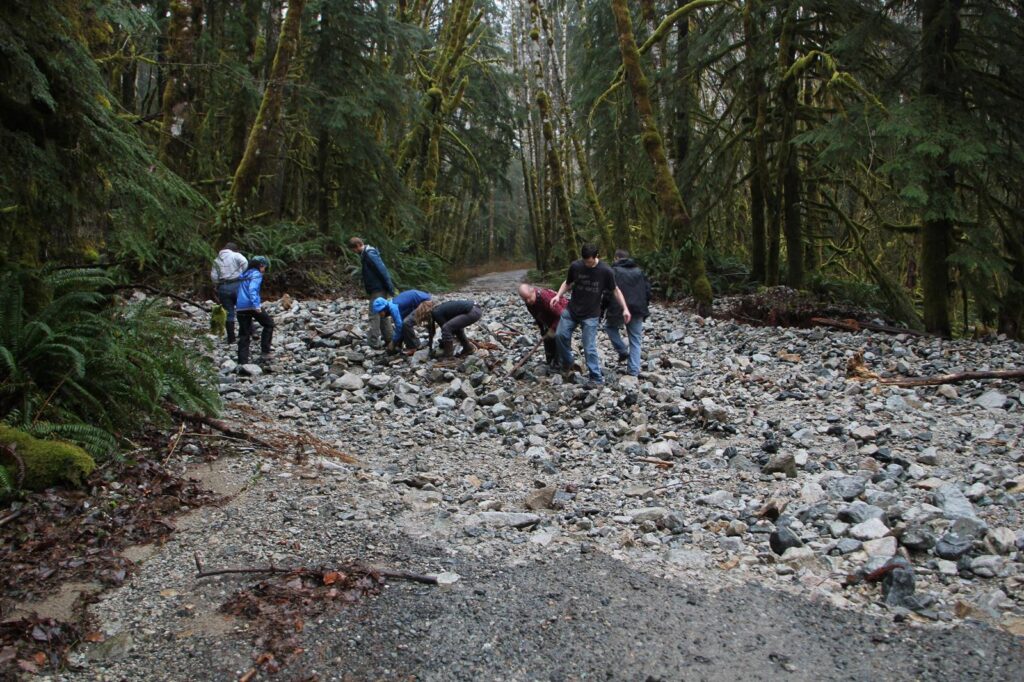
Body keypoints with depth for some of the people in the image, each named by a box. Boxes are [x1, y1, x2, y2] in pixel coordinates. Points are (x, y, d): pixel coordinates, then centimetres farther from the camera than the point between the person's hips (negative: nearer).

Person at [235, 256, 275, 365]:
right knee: (269, 324, 13)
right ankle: (265, 351, 6)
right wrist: (256, 305, -26)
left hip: (241, 307, 7)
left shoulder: (244, 275, 20)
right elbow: (252, 290, -19)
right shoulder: (256, 275, -4)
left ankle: (242, 361, 5)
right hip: (252, 306, -7)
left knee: (244, 334, 9)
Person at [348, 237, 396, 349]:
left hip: (378, 289, -10)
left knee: (373, 316, -8)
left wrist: (389, 287, -21)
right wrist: (389, 286, 16)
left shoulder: (370, 254, -16)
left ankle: (373, 342, -8)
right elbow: (382, 269, 18)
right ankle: (388, 339, 23)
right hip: (379, 289, 10)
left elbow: (382, 270, -21)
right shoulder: (367, 253, 15)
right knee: (383, 314, 16)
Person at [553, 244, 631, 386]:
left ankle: (597, 378, 4)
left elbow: (615, 290, -2)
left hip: (591, 315, -3)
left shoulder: (606, 271, -14)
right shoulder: (575, 266, -8)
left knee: (589, 348, -6)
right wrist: (558, 295, -9)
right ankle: (567, 363, 21)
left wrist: (625, 308, -10)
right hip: (571, 310, 3)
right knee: (561, 335, -3)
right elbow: (567, 283, 8)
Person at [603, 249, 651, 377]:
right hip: (637, 312, 4)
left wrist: (603, 309, 0)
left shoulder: (614, 271, -2)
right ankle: (634, 370, 6)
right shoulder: (639, 271, 14)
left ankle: (622, 351, 13)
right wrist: (644, 308, 19)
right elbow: (648, 291, 11)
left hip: (618, 310, -4)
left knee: (609, 326, 26)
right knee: (636, 340, 10)